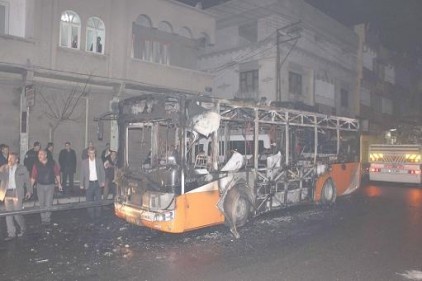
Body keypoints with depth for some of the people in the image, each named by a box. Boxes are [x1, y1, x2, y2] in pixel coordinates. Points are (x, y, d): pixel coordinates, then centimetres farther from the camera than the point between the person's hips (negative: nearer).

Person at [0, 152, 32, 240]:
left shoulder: (22, 168, 2)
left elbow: (27, 180, 7)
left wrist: (29, 191, 6)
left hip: (17, 193, -3)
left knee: (17, 213, -3)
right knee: (8, 214, 6)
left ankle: (22, 228, 23)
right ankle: (11, 233, 16)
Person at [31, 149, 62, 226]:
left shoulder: (52, 163, -6)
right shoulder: (36, 164, -6)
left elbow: (57, 174, 3)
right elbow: (33, 177, -4)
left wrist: (59, 184, 7)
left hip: (50, 186, -1)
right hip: (40, 186, 1)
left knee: (48, 204, -2)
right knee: (41, 203, 9)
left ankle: (47, 219, 10)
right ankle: (43, 219, 24)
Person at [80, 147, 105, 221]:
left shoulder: (99, 161, 3)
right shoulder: (84, 162, 1)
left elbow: (102, 172, 7)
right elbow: (82, 174, 3)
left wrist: (103, 181, 0)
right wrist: (81, 184, 0)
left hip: (97, 183, 1)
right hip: (89, 184, -1)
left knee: (98, 199, 3)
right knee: (89, 200, 3)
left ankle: (98, 215, 14)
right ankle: (91, 216, 13)